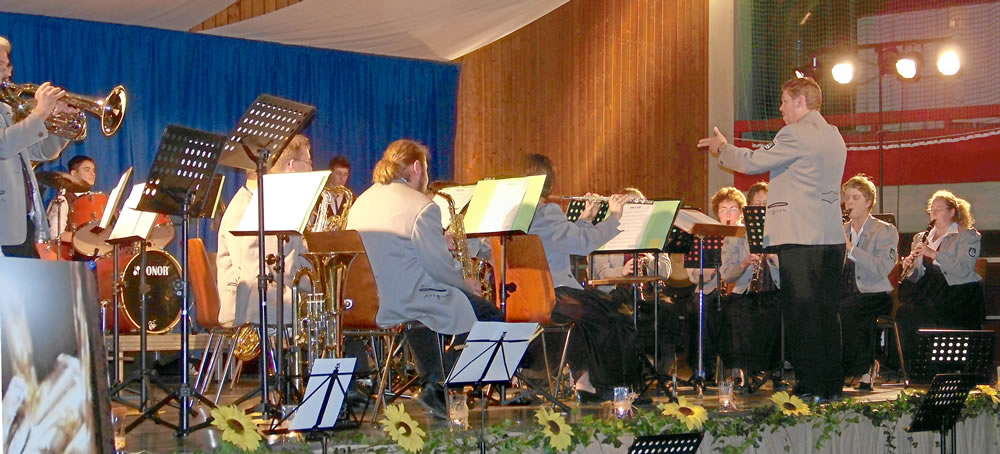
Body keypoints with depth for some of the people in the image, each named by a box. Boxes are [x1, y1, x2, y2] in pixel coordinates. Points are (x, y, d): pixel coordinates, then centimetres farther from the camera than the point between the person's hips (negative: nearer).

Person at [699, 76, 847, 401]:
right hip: (832, 237, 8)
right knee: (826, 311, 11)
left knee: (800, 313, -3)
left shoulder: (796, 134, -11)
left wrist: (723, 149, 10)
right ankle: (833, 385, 14)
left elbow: (751, 163, -8)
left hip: (800, 238, -8)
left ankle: (812, 387, -3)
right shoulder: (834, 137, 17)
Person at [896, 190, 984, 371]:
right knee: (903, 311, -25)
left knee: (914, 314, -30)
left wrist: (933, 254, -19)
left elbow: (964, 269, -13)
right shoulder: (921, 238, 21)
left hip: (958, 292, -6)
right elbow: (916, 277, 21)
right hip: (928, 291, 6)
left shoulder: (968, 236, 4)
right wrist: (909, 266, -3)